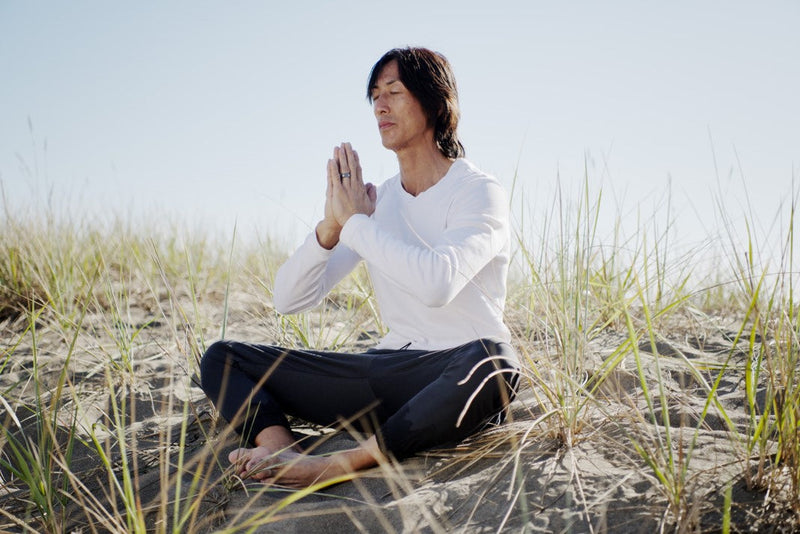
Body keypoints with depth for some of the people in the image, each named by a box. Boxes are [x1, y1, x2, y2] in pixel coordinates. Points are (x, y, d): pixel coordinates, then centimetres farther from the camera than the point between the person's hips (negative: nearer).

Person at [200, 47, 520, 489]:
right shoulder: (376, 200, 12)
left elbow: (438, 282, -27)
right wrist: (330, 228, -12)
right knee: (223, 358, -1)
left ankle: (339, 464, -36)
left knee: (492, 362, -42)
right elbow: (288, 299, 5)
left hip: (455, 385, -5)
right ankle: (281, 450, -31)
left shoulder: (480, 192, -5)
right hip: (389, 368, 6)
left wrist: (356, 223, -16)